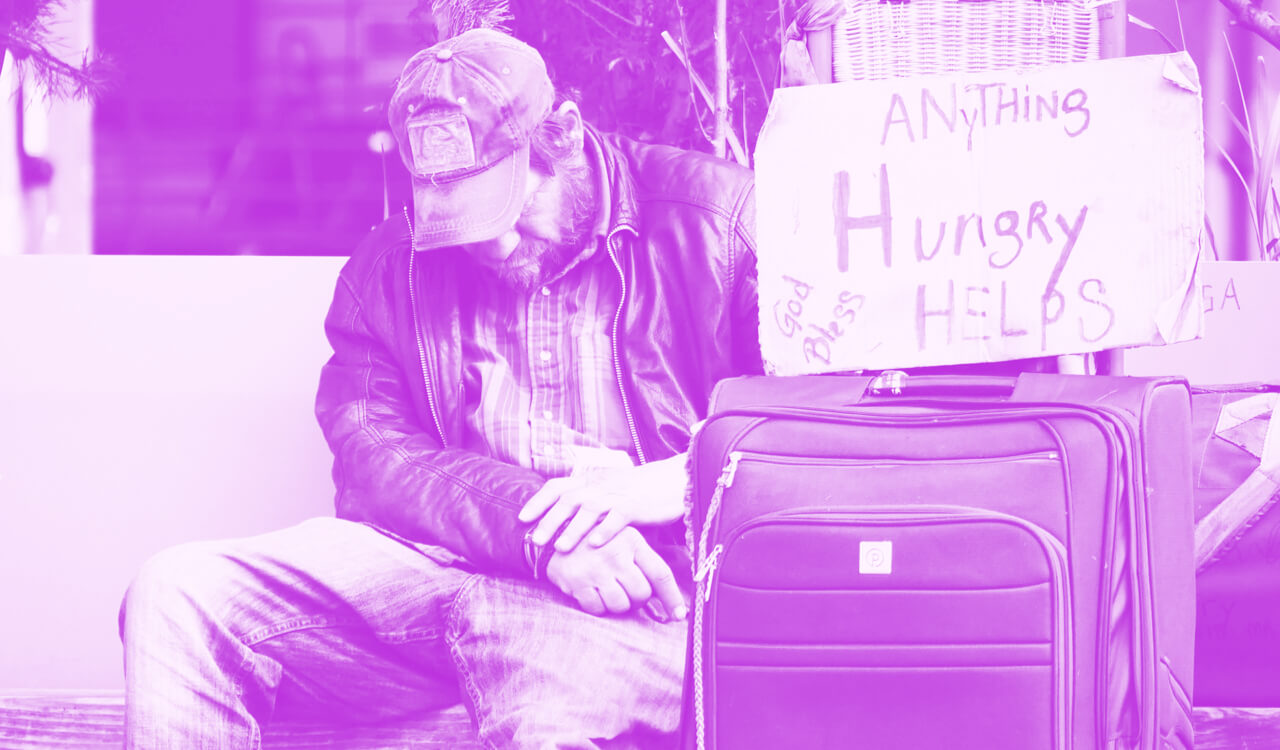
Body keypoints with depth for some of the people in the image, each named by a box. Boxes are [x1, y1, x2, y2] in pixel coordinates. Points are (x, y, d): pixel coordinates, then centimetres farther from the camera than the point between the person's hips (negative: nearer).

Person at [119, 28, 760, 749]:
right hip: (440, 560, 5)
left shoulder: (718, 212, 6)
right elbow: (368, 454, 4)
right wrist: (536, 525, -15)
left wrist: (677, 482, -18)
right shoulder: (390, 265, 17)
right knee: (180, 594, -15)